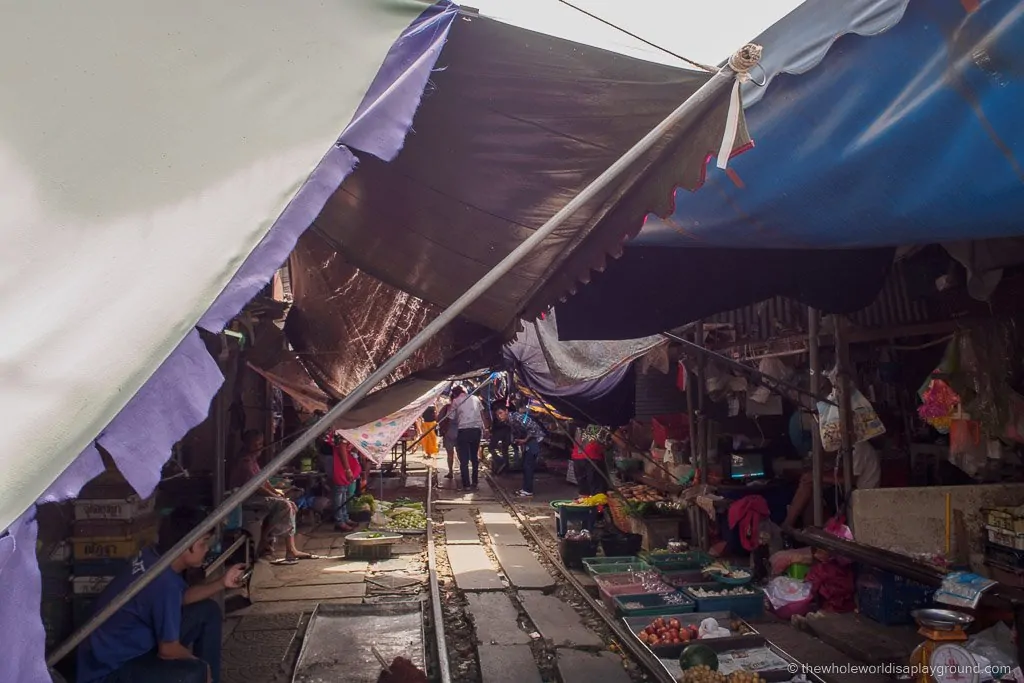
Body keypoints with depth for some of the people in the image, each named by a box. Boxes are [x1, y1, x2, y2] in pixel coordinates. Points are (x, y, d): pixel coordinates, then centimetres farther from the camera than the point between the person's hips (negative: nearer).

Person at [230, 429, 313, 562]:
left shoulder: (253, 460, 16)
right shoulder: (245, 461, -17)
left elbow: (263, 480, 16)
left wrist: (276, 492, 3)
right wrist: (276, 496, -16)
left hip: (255, 496, 10)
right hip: (248, 498, -10)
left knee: (289, 506, 0)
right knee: (284, 505, -21)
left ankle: (290, 549, -3)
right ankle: (266, 542, -12)